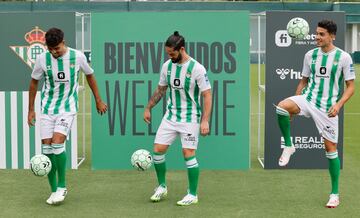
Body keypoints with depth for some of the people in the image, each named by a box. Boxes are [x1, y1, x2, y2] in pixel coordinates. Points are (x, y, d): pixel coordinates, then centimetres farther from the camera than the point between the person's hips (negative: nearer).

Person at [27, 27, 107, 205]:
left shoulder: (78, 57, -8)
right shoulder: (42, 59, -6)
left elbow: (89, 76, 10)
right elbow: (34, 83, 9)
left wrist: (98, 101, 16)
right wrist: (31, 110, 11)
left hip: (68, 108, -2)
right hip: (47, 108, 2)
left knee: (57, 143, -20)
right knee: (47, 148, -2)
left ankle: (62, 186, -4)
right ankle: (54, 190, 11)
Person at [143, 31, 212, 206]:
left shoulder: (197, 68, -15)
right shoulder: (167, 66, 2)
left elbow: (207, 95, -12)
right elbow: (160, 90, 17)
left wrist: (205, 121, -18)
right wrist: (148, 108, 15)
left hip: (190, 118, -5)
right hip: (170, 116, 5)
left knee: (188, 153, -6)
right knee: (158, 149, 0)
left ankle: (193, 194, 7)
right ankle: (162, 187, 20)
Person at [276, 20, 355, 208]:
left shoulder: (343, 57, -6)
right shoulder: (310, 55, 6)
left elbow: (351, 86, -3)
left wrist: (338, 104, -18)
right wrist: (295, 105, 9)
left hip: (328, 107, -3)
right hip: (308, 99, 3)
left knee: (331, 148, 0)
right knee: (282, 107, -29)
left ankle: (335, 194, 13)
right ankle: (288, 146, -7)